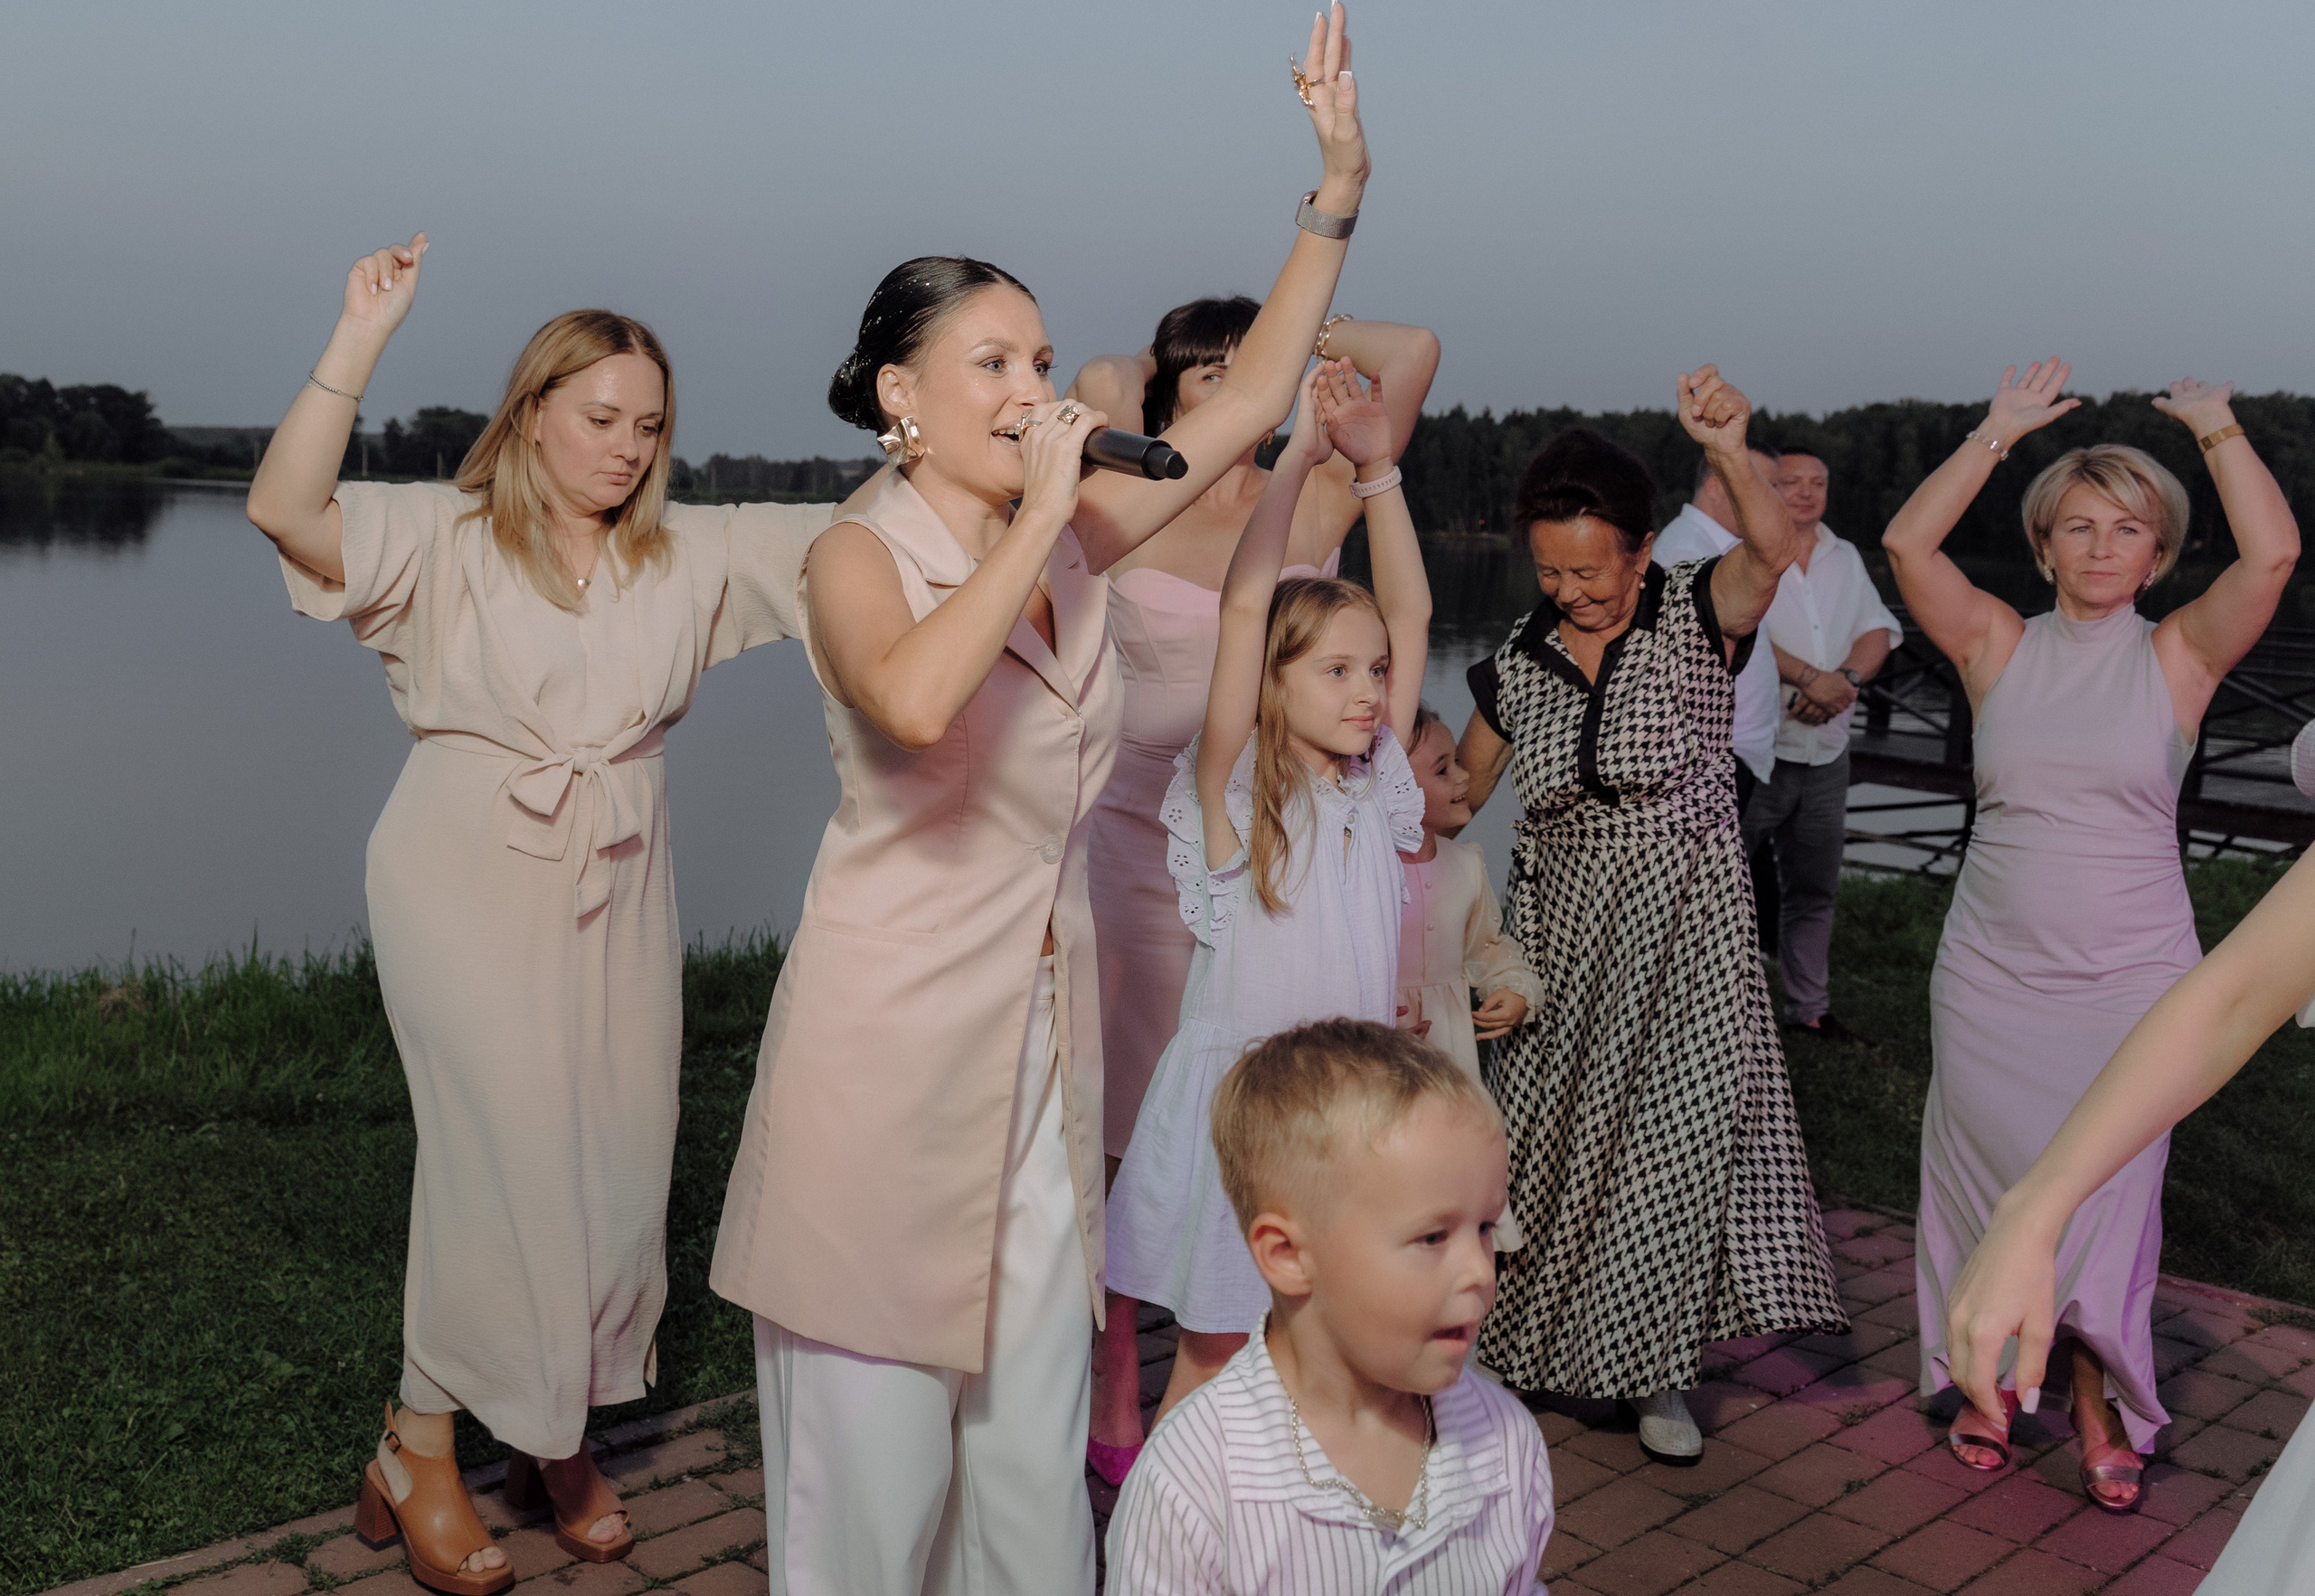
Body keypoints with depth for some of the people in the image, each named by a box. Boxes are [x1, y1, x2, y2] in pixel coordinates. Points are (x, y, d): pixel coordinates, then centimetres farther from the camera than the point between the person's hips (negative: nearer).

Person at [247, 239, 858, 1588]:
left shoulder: (689, 555, 6)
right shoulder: (448, 536, -4)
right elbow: (284, 508, -19)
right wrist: (363, 339, -25)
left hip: (621, 889, 4)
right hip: (471, 881, -4)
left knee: (619, 1157, 8)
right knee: (509, 1148, -9)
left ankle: (563, 1433, 28)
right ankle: (421, 1450, 12)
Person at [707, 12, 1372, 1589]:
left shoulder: (1075, 538, 7)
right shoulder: (861, 557, -10)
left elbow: (1248, 400, 11)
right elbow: (914, 701, -33)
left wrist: (1338, 196, 6)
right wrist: (1038, 515, -23)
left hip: (1046, 1034, 6)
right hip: (890, 1034, -5)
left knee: (1034, 1444, 14)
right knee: (876, 1459, 6)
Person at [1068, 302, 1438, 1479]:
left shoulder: (1313, 507, 5)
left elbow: (1414, 353, 0)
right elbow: (1100, 382, -13)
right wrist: (1138, 371, 7)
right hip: (1135, 840, -1)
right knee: (1125, 1130, 6)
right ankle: (1114, 1393, 22)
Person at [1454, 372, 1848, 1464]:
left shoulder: (1697, 620, -10)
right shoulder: (1516, 667, 1)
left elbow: (1769, 550, -32)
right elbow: (1451, 800, 10)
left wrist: (1729, 452, -50)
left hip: (1686, 928, -3)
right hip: (1561, 931, 3)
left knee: (1678, 1135, 0)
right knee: (1550, 1140, 9)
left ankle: (1655, 1369, 18)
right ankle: (1529, 1337, 31)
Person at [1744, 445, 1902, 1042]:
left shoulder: (1846, 558, 15)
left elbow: (1878, 631, 7)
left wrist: (1847, 679, -13)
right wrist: (1810, 678, -24)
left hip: (1826, 751, 6)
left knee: (1814, 888, 13)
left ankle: (1809, 1006, 23)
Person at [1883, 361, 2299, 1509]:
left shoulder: (2179, 656, -1)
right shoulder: (2000, 647, 1)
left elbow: (2273, 555, -17)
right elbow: (1906, 543, -11)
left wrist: (2216, 427, -7)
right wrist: (1999, 432, -7)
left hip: (2130, 973, -1)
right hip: (1991, 968, 1)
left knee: (2106, 1193, 7)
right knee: (1987, 1179, 10)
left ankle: (2099, 1408, 25)